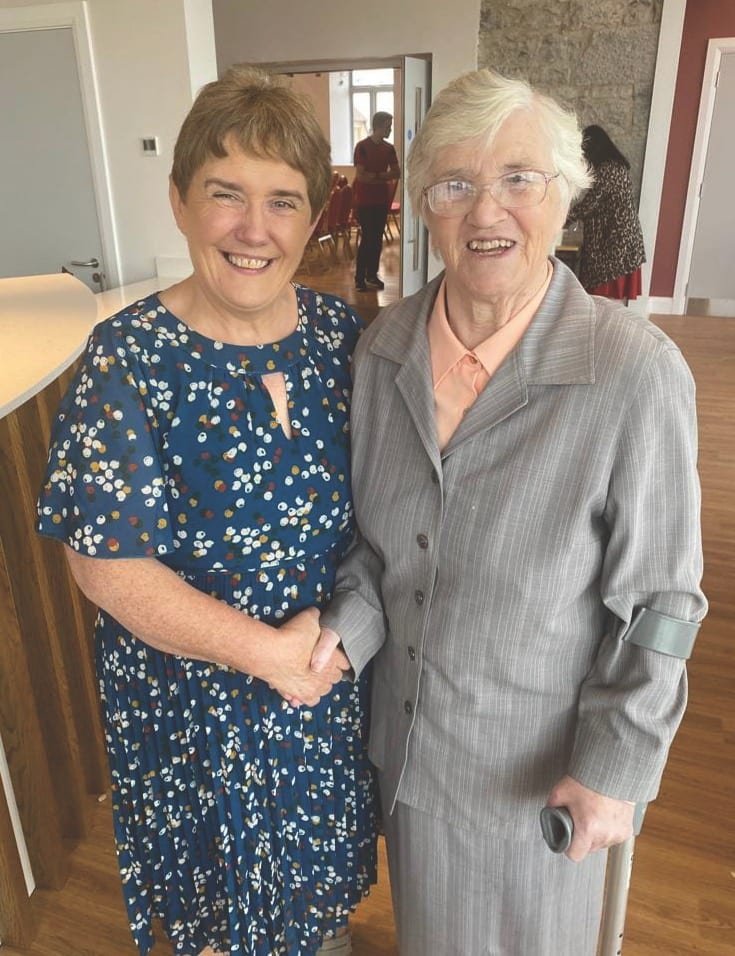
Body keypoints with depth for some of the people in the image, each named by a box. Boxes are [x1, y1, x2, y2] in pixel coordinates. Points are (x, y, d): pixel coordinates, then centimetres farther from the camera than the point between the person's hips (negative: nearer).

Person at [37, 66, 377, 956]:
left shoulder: (342, 332, -8)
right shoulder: (128, 358, -20)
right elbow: (107, 565, -19)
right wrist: (269, 653, -20)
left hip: (338, 675, 4)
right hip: (194, 693, -3)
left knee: (324, 851, 30)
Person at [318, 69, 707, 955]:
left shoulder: (634, 375, -24)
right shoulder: (384, 346, -9)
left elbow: (658, 599, -16)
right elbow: (374, 532, 2)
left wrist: (615, 768, -12)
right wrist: (347, 628, -12)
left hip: (533, 753, -4)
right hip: (403, 727, 5)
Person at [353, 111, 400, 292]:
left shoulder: (389, 148, 9)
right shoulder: (362, 146, -9)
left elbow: (396, 173, 5)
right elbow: (361, 176, -15)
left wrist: (376, 175, -11)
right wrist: (383, 176, -6)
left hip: (382, 200, 6)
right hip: (365, 201, -6)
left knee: (377, 238, 8)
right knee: (367, 238, -6)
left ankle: (372, 275, 18)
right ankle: (359, 278, 1)